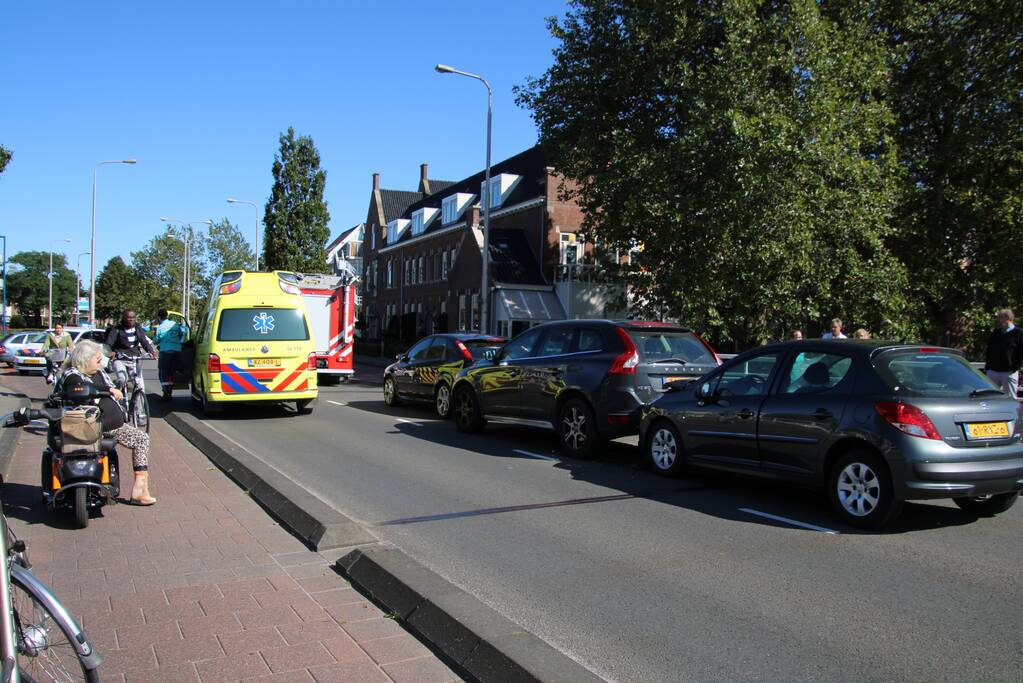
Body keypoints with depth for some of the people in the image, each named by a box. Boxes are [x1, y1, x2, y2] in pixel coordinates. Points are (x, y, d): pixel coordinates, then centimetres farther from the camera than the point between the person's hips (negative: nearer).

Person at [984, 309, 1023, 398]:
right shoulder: (995, 333, 14)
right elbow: (989, 350, 17)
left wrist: (1015, 367, -14)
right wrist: (987, 365, 8)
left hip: (1009, 373, -5)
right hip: (992, 371, 5)